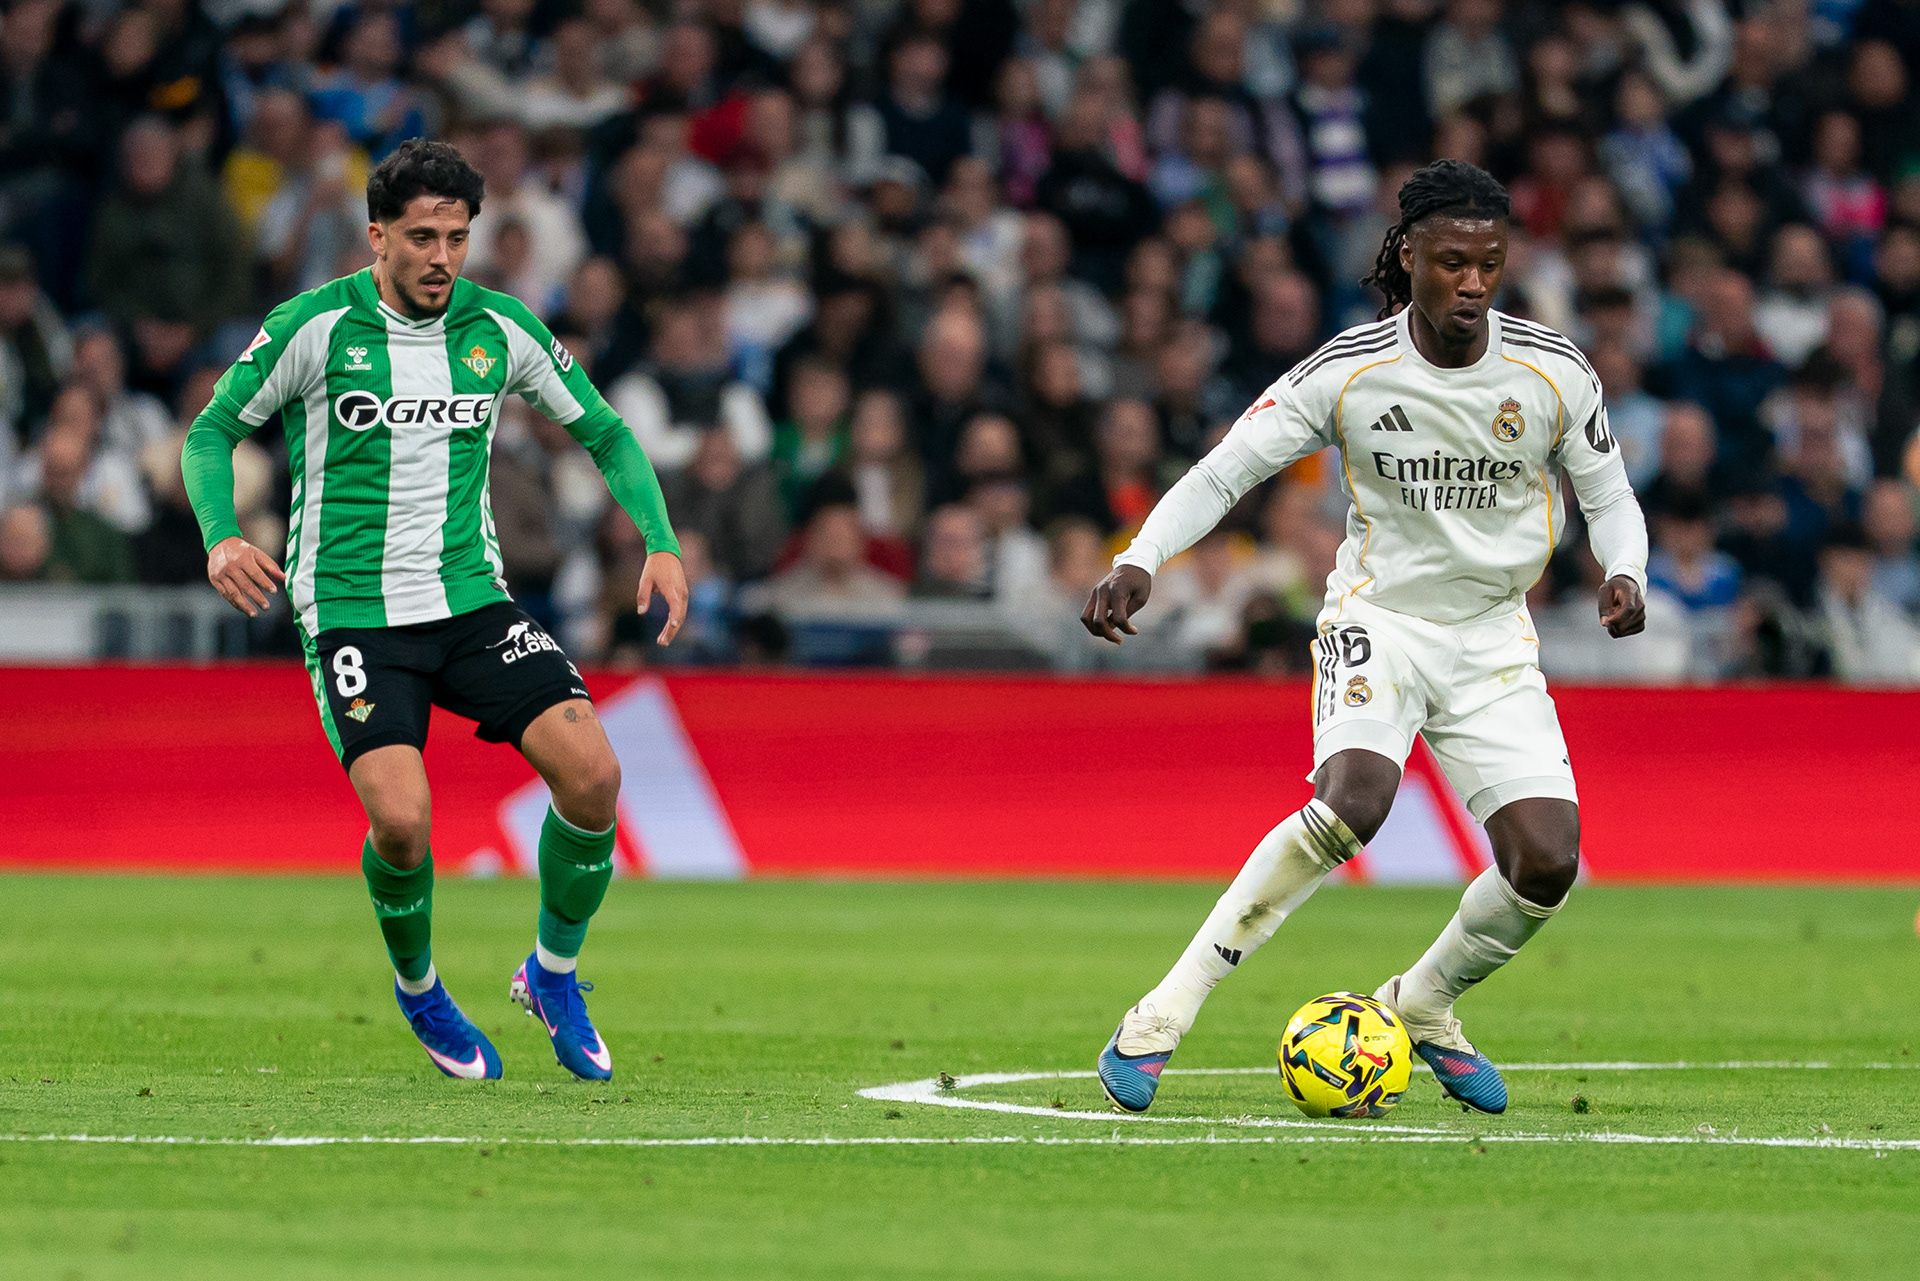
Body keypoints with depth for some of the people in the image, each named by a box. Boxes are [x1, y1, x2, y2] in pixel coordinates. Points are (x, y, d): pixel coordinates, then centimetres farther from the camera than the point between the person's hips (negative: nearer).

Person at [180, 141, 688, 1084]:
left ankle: (553, 974, 9)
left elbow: (605, 433, 13)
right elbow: (211, 431, 1)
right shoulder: (314, 327, -7)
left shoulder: (499, 329, 3)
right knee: (402, 819, -23)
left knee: (592, 770, -17)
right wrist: (221, 538, -17)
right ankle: (418, 989, 10)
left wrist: (660, 544, -1)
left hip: (471, 599, 3)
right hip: (352, 611, -3)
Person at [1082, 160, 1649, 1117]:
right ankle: (1162, 1019, -25)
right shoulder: (1349, 371, -13)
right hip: (1378, 614, -3)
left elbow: (1609, 496, 7)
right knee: (1353, 799, -32)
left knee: (1547, 863, -14)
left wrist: (1624, 573, -15)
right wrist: (1140, 560, -25)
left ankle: (1423, 1007, 18)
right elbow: (1223, 472, -8)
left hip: (1494, 636, 3)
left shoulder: (1554, 374, -7)